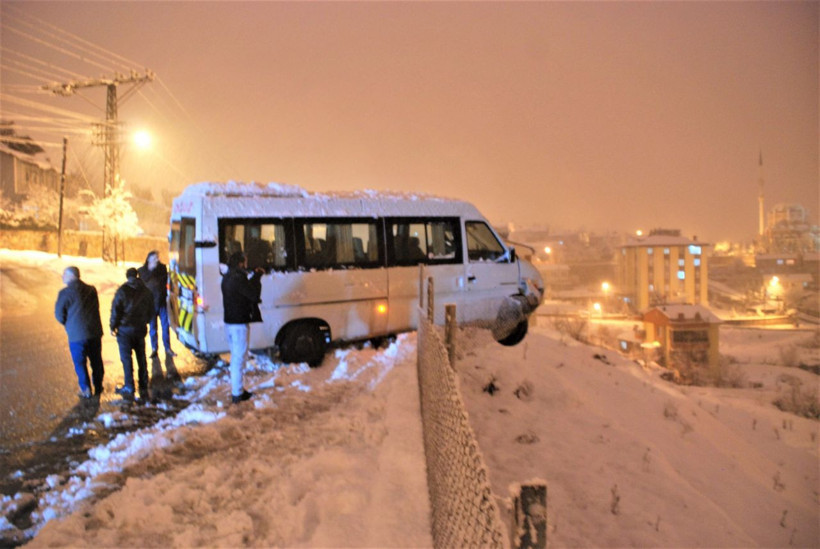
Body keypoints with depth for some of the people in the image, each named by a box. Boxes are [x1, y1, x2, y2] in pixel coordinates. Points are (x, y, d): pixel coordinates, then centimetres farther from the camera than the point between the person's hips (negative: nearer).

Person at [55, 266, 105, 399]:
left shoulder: (65, 293, -11)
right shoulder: (91, 290, 4)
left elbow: (59, 314, -6)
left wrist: (69, 325, 12)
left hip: (77, 335, -4)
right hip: (95, 332, 5)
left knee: (80, 363, 10)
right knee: (96, 360, 16)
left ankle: (86, 390, 14)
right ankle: (98, 386, 28)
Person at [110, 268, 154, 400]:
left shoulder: (122, 291, -12)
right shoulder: (146, 291, 3)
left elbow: (116, 310, -11)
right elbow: (151, 311, 10)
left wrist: (113, 326, 1)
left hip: (125, 329, -4)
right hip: (140, 329, 4)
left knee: (126, 358, 2)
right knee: (141, 358, 11)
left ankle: (129, 388, 3)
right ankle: (143, 388, 16)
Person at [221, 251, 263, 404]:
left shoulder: (227, 277, 10)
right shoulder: (238, 278, -20)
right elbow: (254, 294, -18)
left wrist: (255, 277, 6)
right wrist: (257, 278, -8)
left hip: (229, 322, 10)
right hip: (239, 323, -10)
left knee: (236, 357, 19)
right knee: (239, 358, -3)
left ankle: (237, 388, 30)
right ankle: (237, 394, 2)